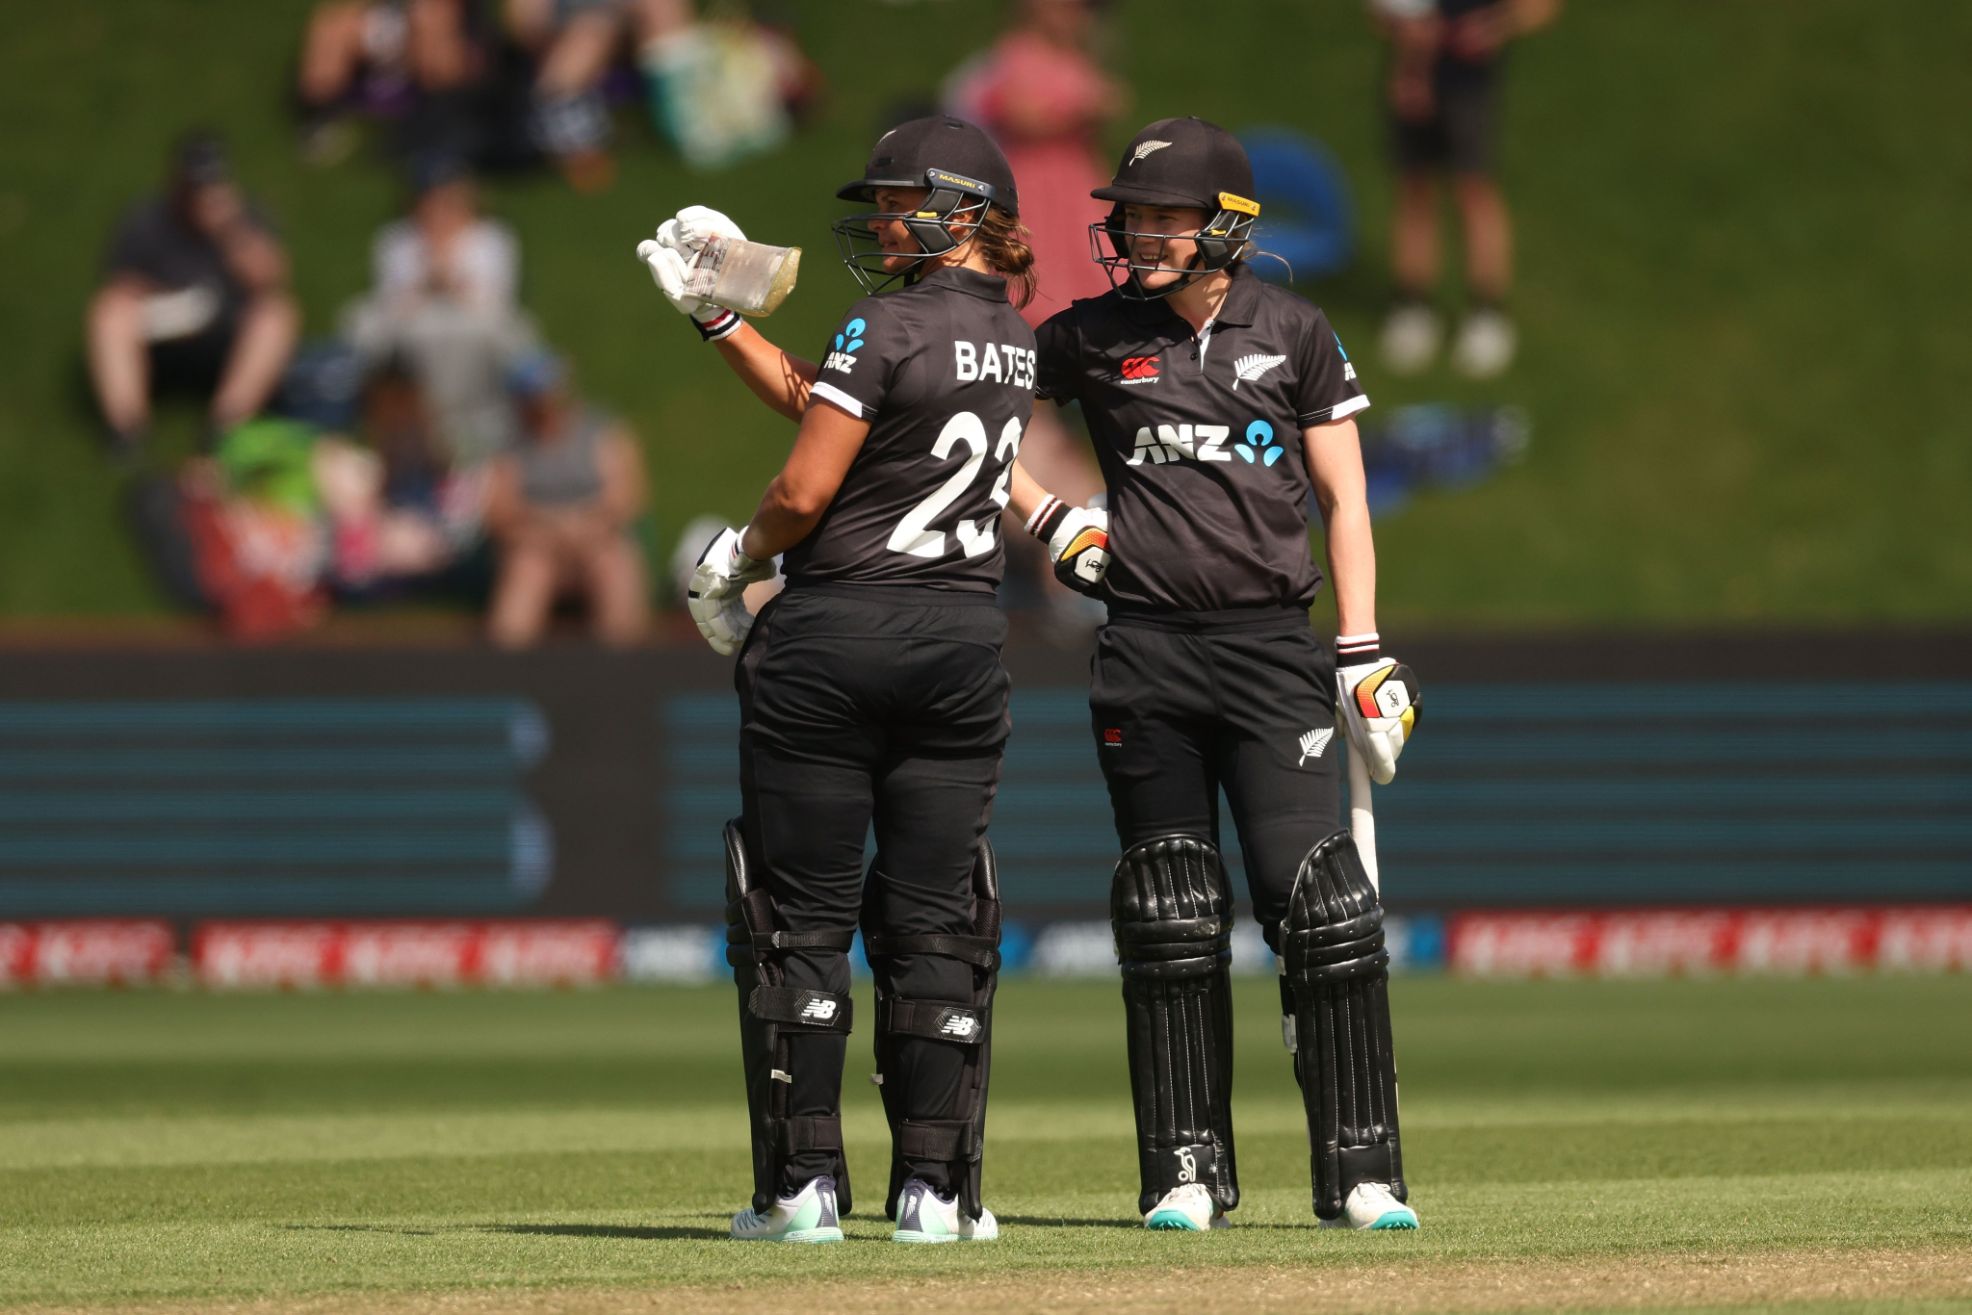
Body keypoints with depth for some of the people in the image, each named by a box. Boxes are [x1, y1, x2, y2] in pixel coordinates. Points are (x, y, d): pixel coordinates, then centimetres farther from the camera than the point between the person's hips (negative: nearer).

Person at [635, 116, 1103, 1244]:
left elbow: (803, 492, -14)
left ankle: (804, 1186, 0)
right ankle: (934, 1188, 3)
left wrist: (738, 561, 5)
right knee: (934, 920, 7)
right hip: (967, 643, 7)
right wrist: (716, 311, 20)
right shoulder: (1016, 340, 12)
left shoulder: (892, 325, -12)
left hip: (833, 642, -6)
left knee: (801, 917, 1)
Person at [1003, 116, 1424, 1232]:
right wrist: (1047, 517, 2)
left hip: (1271, 642, -1)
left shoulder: (1293, 334, 5)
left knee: (1320, 896, -10)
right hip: (1146, 652, 1)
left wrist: (1364, 654, -1)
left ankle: (1361, 1171, -6)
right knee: (1170, 918, 2)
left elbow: (1344, 501, 7)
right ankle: (1188, 1174, 9)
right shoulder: (1094, 337, 5)